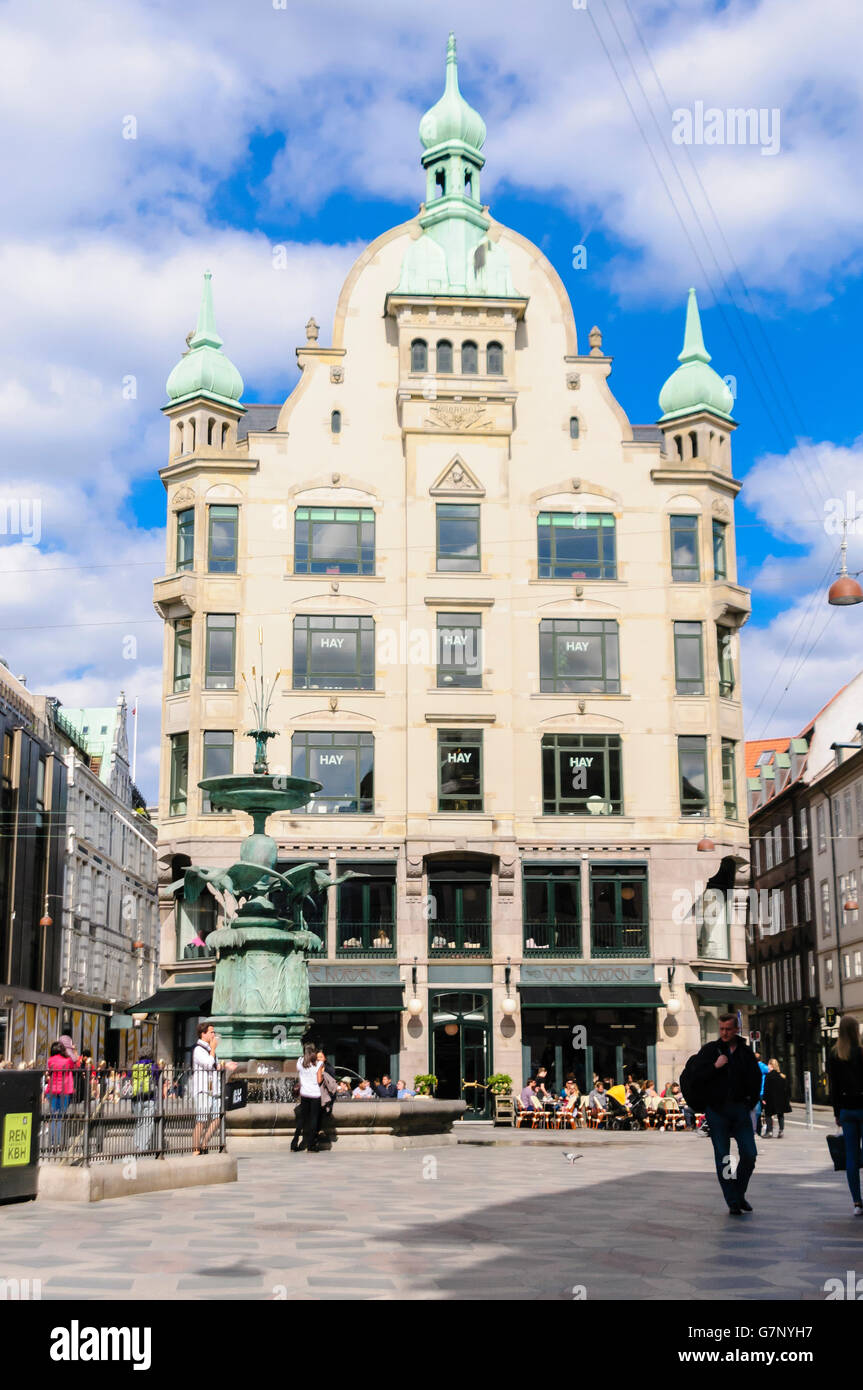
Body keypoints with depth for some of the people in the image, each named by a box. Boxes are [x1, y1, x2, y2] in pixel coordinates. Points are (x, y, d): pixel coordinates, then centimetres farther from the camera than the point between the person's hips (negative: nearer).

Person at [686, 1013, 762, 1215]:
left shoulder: (746, 1052, 9)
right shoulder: (709, 1050, 2)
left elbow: (756, 1079, 17)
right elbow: (695, 1077, -3)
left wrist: (751, 1103, 8)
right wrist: (715, 1066, -15)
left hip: (740, 1109, 2)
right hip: (717, 1110, -2)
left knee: (749, 1155, -3)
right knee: (723, 1159, -2)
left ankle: (739, 1194, 17)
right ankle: (732, 1202, 4)